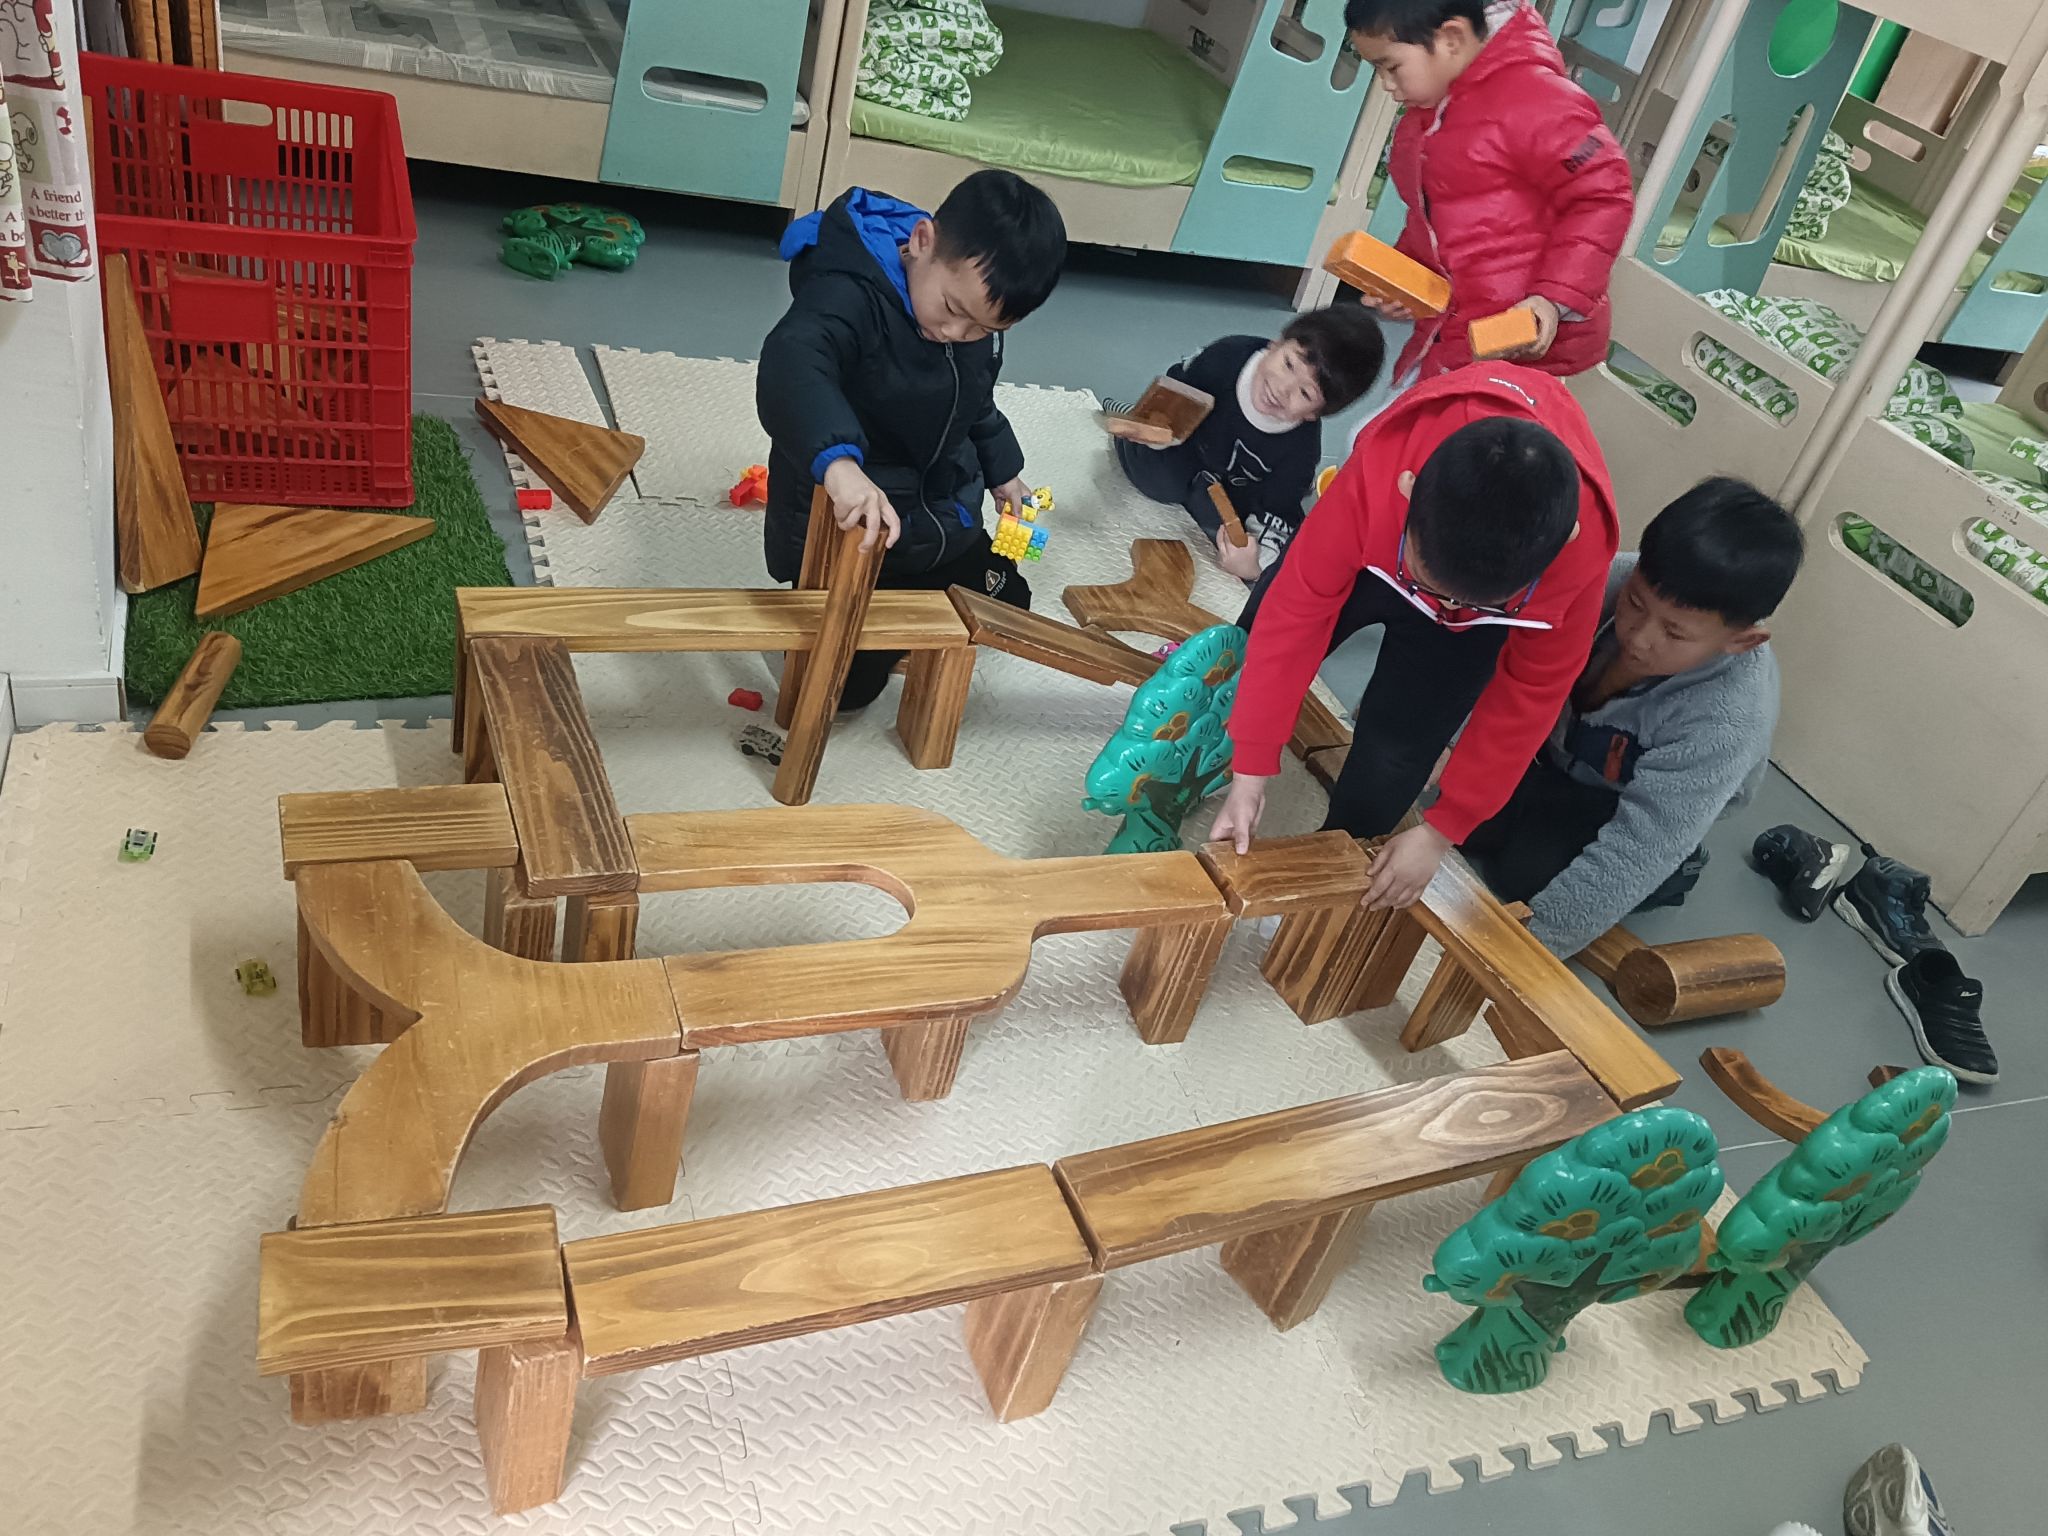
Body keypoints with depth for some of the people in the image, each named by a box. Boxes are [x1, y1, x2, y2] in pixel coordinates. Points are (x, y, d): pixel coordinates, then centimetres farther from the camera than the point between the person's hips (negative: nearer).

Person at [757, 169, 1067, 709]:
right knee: (848, 682, -8)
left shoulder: (979, 304, -5)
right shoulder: (849, 296, -32)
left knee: (1005, 604, 18)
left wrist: (1002, 468, 25)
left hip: (940, 515, 7)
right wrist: (838, 460, -70)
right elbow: (792, 364, -54)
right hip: (843, 523, -7)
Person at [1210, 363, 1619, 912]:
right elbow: (1298, 608, -33)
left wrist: (1442, 832, -15)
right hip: (1370, 549, 1)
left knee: (1387, 766, -6)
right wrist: (1250, 773, -27)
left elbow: (1528, 695, -22)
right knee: (1234, 665, 5)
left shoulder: (1580, 554, -40)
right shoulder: (1379, 474, -46)